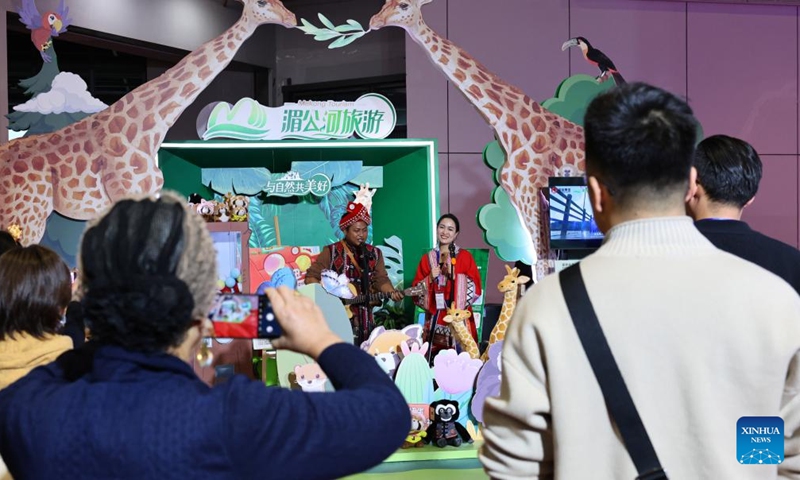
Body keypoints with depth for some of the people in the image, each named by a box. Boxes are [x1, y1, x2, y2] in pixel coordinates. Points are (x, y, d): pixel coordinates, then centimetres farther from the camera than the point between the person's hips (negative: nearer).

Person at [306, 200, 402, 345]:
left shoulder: (374, 254, 10)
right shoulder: (331, 252, -3)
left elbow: (381, 279, 2)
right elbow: (311, 277, -3)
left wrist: (391, 293, -17)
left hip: (365, 319, 4)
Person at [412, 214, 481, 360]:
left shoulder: (465, 256, 4)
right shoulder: (427, 258, 11)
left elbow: (475, 287, -3)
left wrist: (454, 275, -14)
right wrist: (430, 278, -7)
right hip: (435, 318, 2)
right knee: (436, 355, -2)